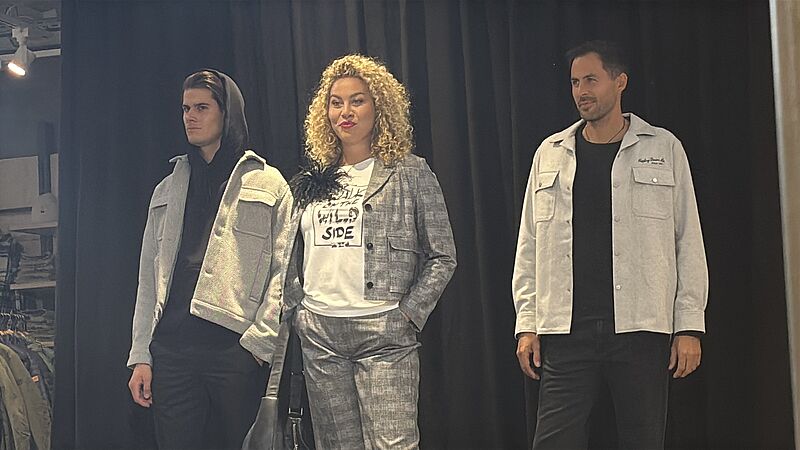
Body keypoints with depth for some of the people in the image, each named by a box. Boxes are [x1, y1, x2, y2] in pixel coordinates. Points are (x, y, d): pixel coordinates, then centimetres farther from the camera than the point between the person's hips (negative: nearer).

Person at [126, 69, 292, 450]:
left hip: (237, 348, -4)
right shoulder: (167, 190, 20)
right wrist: (140, 355, 9)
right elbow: (149, 278, 17)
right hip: (171, 350, 4)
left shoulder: (268, 183, 7)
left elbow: (283, 271, -2)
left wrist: (259, 343, -12)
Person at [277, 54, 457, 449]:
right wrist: (296, 310, 7)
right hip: (318, 335, 4)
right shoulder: (312, 183, 15)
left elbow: (442, 257, 1)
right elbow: (292, 259, 20)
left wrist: (408, 314, -6)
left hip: (383, 333, -4)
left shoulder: (410, 173, 3)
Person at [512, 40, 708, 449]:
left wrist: (689, 326, -2)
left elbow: (688, 243, 5)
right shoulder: (550, 154, 13)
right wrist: (527, 324, 6)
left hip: (641, 327, -1)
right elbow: (530, 247, 13)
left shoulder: (663, 149, 8)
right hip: (566, 332, 2)